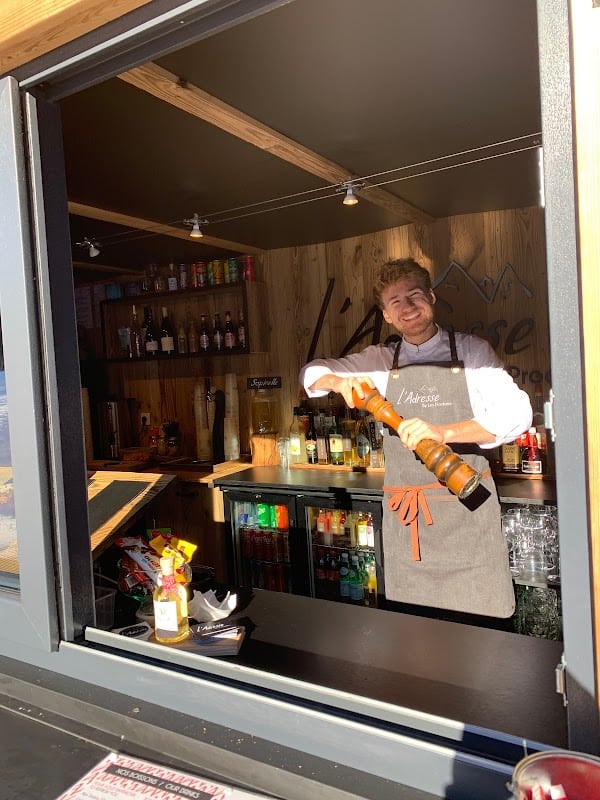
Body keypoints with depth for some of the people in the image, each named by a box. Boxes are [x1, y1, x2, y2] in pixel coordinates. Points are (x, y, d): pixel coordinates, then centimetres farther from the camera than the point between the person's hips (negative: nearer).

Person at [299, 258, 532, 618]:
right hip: (404, 511, 3)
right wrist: (341, 381, -7)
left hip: (466, 505, -2)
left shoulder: (472, 351, 2)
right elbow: (312, 372, 17)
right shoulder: (381, 361, 10)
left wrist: (441, 432, -25)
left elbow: (515, 414, -11)